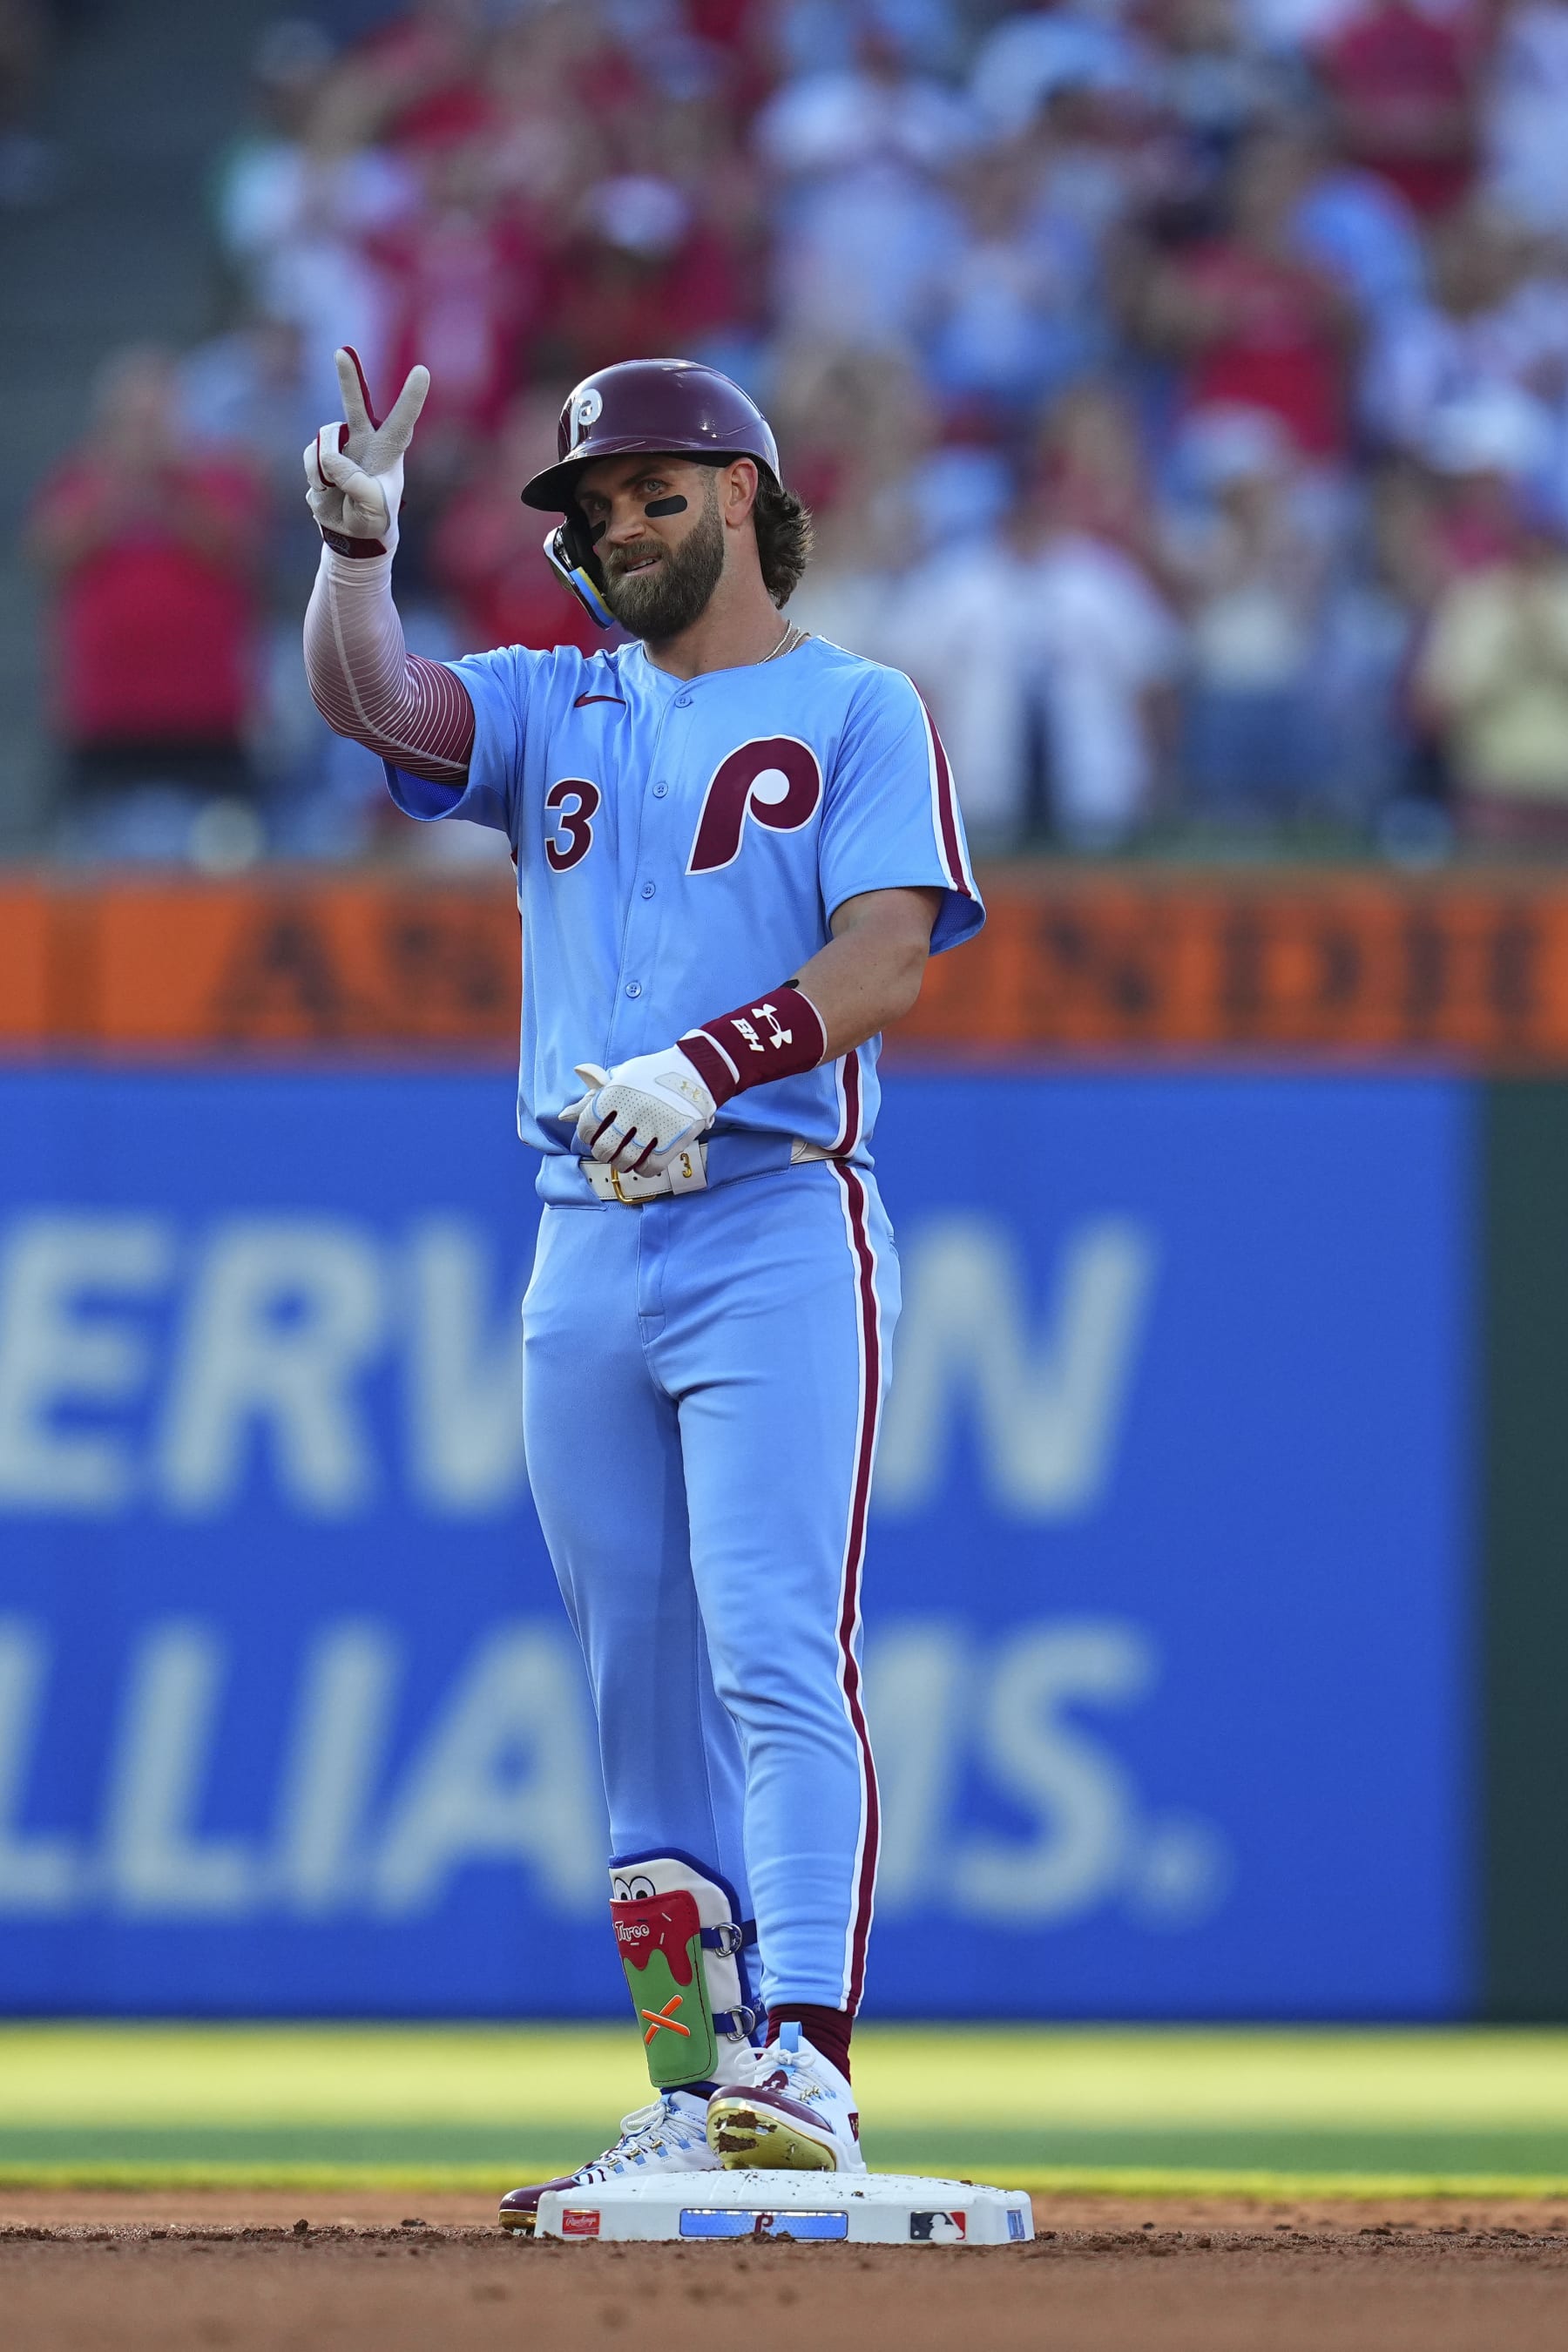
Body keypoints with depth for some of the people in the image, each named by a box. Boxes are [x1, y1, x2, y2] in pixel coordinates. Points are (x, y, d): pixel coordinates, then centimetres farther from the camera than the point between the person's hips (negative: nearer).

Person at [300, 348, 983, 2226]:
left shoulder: (858, 714, 5)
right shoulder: (553, 709, 18)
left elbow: (889, 955, -9)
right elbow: (369, 698, 0)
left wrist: (706, 1065, -23)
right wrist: (356, 540, -19)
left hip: (777, 1233, -5)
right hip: (586, 1244, 5)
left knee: (776, 1661, -16)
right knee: (641, 1699, 5)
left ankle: (806, 2065, -24)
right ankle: (698, 2092, 9)